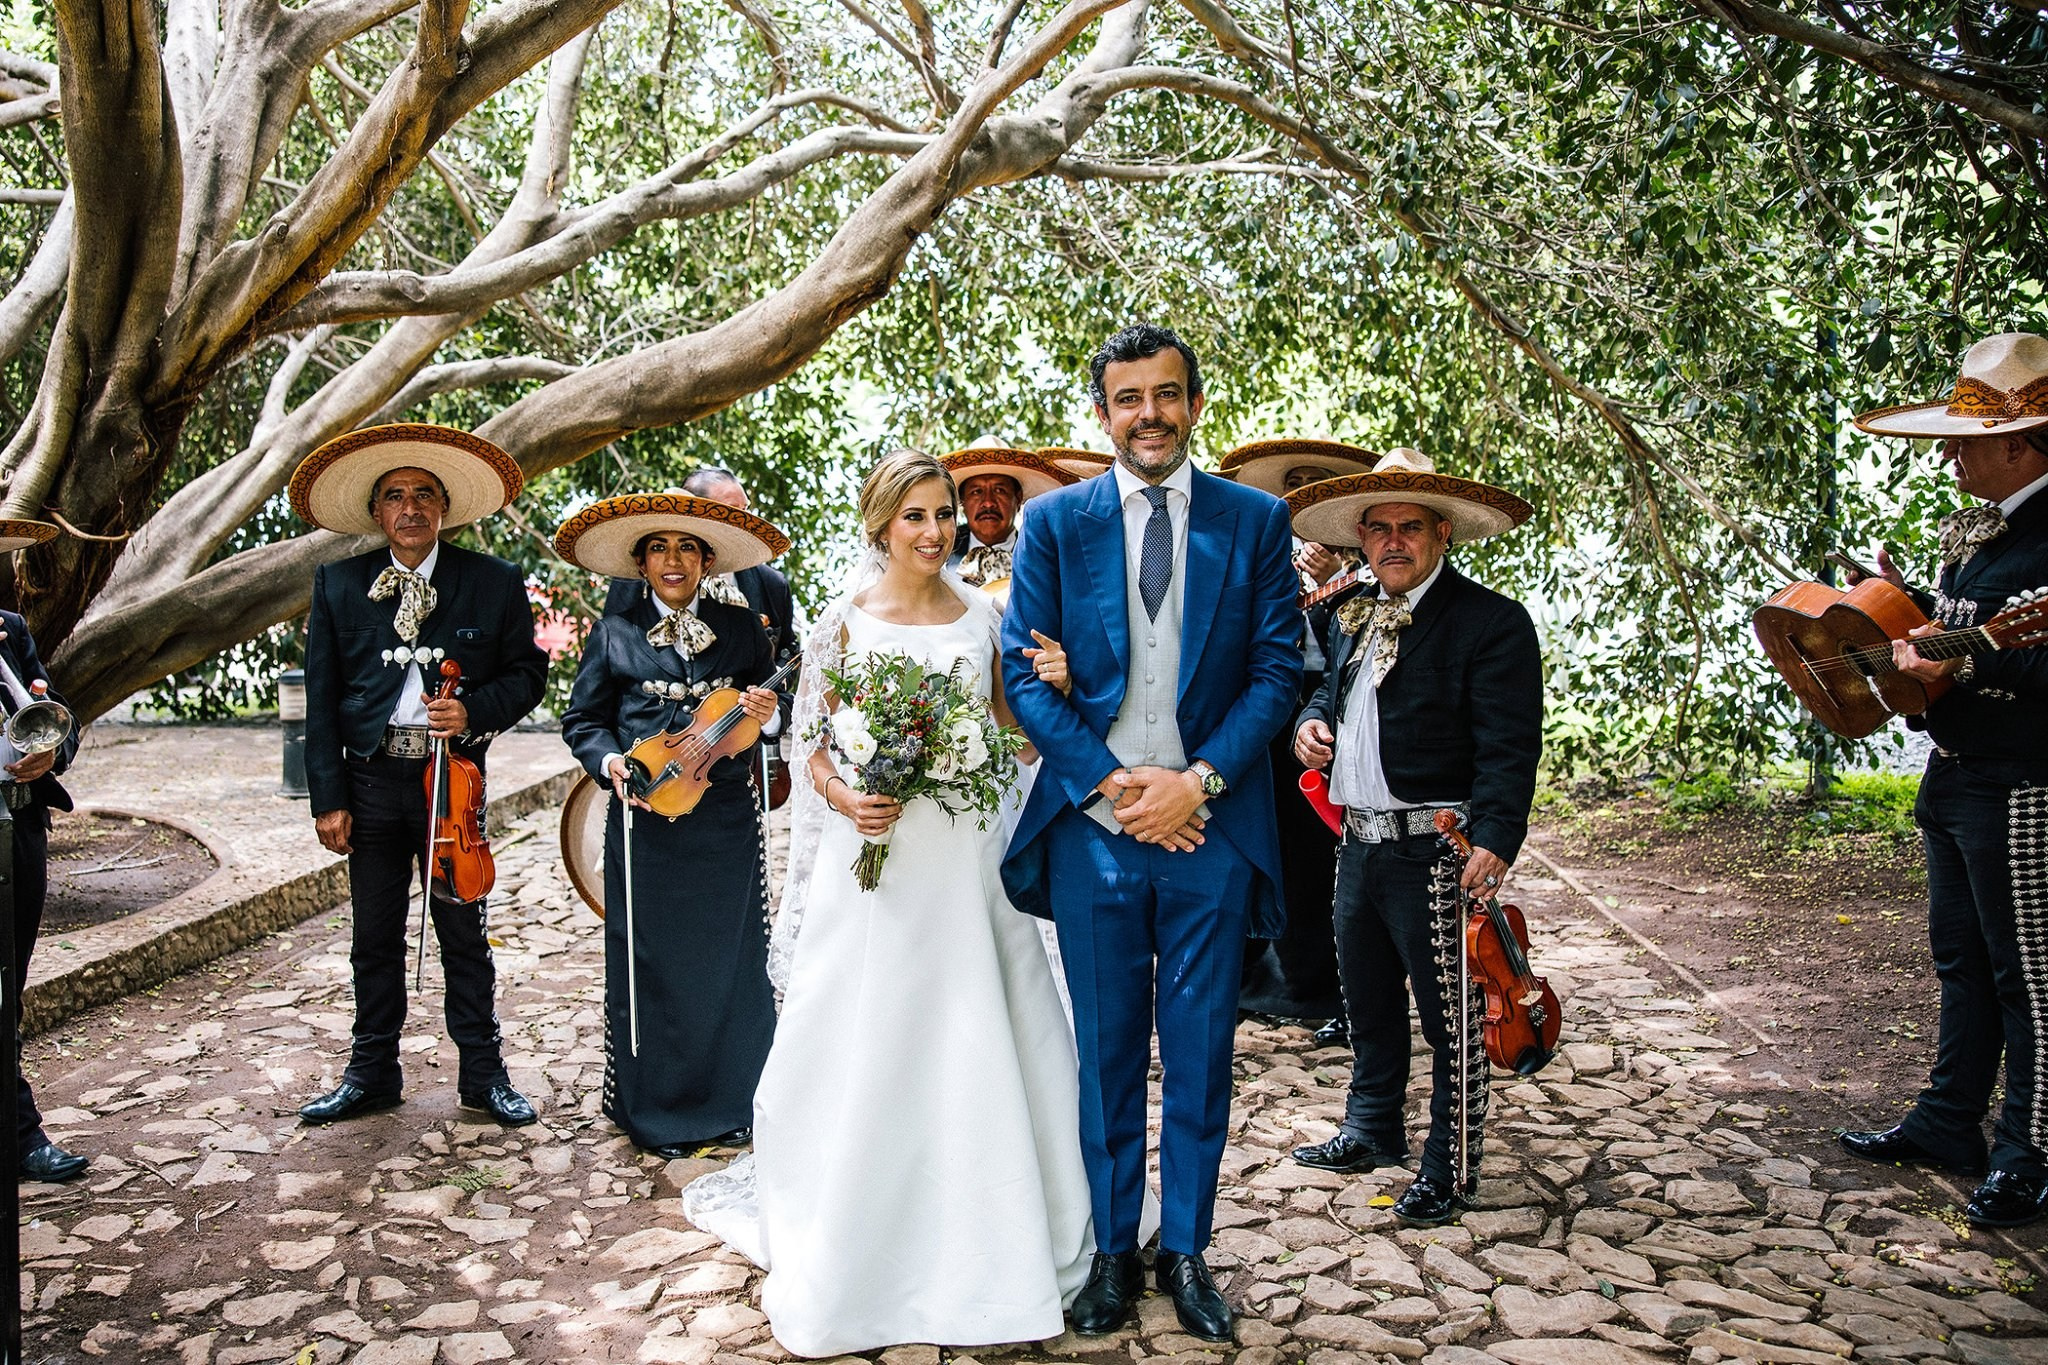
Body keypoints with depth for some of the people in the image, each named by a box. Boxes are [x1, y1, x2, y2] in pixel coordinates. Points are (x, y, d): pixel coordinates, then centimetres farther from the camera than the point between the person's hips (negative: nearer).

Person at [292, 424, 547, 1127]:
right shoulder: (338, 584, 4)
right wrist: (328, 799, -1)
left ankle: (483, 1074, 18)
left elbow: (527, 671, 5)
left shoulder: (495, 583, 1)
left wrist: (474, 712, -15)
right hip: (370, 783, 2)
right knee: (375, 937, 12)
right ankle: (372, 1073, 26)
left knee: (464, 933, 6)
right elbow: (321, 699, 4)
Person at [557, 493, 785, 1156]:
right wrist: (610, 761, -10)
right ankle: (656, 1109, 19)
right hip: (646, 823, -1)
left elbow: (773, 701, 16)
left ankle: (727, 1105, 21)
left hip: (727, 822, 1)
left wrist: (767, 714, -7)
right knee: (650, 964, 4)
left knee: (730, 962, 6)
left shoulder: (743, 628, 10)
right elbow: (582, 719, 8)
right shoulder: (613, 634, 7)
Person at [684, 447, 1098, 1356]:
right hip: (875, 855, -2)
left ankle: (975, 1241, 26)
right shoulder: (844, 621, -1)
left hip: (965, 861, 3)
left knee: (976, 1052, 8)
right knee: (865, 1051, 4)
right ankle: (850, 1252, 21)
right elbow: (812, 747, 1)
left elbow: (1006, 733, 12)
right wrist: (845, 797, -18)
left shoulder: (980, 615, 7)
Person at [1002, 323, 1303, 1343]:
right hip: (1093, 830, 0)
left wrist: (1197, 780, -12)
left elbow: (1278, 670, 0)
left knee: (1200, 1055, 10)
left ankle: (1185, 1251, 28)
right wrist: (1110, 782, -11)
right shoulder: (1055, 521, 4)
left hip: (1213, 830, 0)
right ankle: (1112, 1250, 27)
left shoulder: (1255, 520, 4)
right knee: (1107, 1055, 11)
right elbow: (1024, 672, 0)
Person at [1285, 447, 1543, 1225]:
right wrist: (1311, 723, 3)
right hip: (1360, 845, 8)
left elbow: (1510, 747, -18)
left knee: (1448, 1017, 5)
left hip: (1435, 855, -8)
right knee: (1368, 1001, 22)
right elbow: (1330, 688, 27)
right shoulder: (1356, 619, 13)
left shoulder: (1491, 622, -11)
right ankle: (1372, 1132, 41)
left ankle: (1449, 1168, 23)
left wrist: (1494, 840, -30)